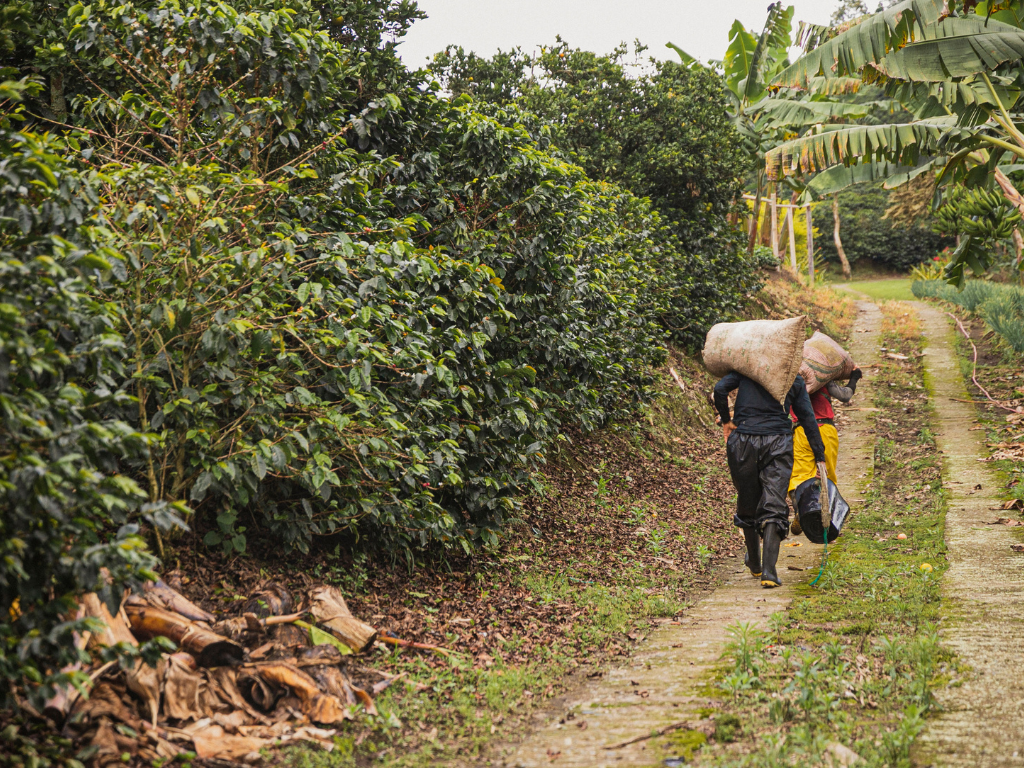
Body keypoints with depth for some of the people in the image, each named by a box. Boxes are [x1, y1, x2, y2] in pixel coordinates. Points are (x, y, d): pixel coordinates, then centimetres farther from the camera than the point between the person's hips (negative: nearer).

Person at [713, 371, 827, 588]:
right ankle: (768, 571, -18)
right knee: (774, 506, -3)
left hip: (743, 440, 1)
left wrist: (726, 421, 8)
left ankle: (754, 564, 33)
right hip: (778, 442, 0)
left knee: (748, 505, 16)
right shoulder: (795, 380, 14)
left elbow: (720, 389, -5)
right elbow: (808, 419, 13)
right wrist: (820, 457, 15)